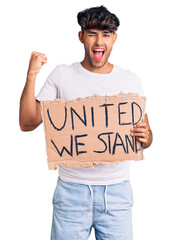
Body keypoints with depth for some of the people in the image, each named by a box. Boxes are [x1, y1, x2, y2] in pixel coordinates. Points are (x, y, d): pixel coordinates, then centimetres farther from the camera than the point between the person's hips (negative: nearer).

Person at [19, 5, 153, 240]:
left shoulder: (131, 80, 5)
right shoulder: (62, 75, 1)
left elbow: (147, 135, 10)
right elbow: (27, 123, -2)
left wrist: (145, 136, -14)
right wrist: (31, 76, -12)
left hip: (117, 191, 1)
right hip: (72, 190, -1)